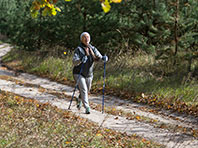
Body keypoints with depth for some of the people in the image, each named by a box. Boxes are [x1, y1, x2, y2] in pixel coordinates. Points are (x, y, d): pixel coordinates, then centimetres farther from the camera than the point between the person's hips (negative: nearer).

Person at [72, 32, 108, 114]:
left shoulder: (93, 49, 3)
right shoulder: (78, 49, -11)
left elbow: (99, 57, -8)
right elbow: (74, 62, -22)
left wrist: (103, 58, -31)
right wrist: (81, 60, -43)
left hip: (89, 74, 5)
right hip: (79, 73, -5)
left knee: (87, 90, 19)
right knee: (83, 90, -17)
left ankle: (79, 100, 49)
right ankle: (87, 108, -17)